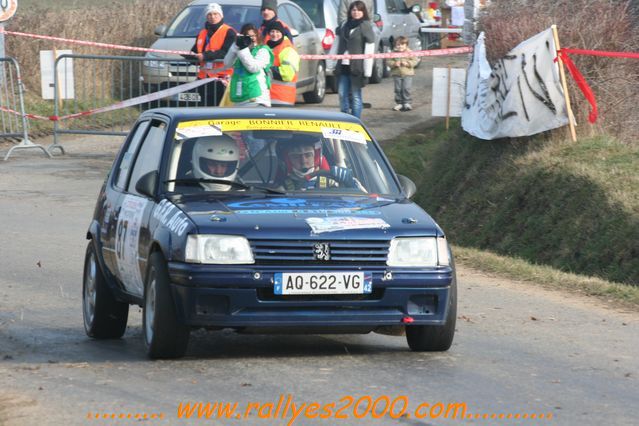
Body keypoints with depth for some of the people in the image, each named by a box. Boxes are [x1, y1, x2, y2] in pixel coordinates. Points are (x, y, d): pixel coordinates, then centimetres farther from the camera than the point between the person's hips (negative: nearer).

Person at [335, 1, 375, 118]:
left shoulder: (366, 26, -5)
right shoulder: (345, 25, 14)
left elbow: (369, 51, -8)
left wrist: (367, 72, -12)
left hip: (356, 68, -6)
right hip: (343, 66, 6)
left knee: (355, 96, 0)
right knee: (342, 94, 6)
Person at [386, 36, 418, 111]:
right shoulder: (393, 53, 1)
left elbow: (414, 61, -2)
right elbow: (388, 61, 0)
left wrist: (407, 63, -18)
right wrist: (394, 64, -18)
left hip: (407, 74, -1)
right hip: (397, 74, 2)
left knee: (406, 89, -6)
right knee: (398, 89, 3)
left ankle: (406, 103, 3)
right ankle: (399, 103, 13)